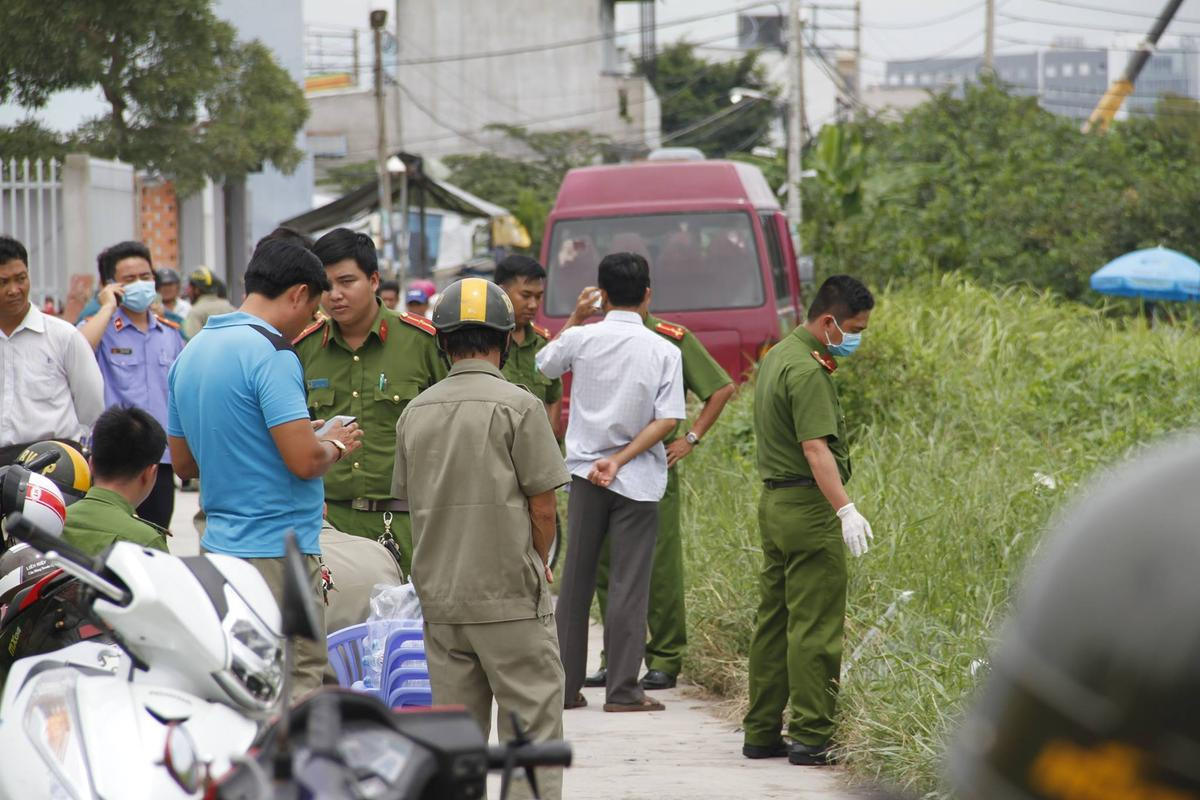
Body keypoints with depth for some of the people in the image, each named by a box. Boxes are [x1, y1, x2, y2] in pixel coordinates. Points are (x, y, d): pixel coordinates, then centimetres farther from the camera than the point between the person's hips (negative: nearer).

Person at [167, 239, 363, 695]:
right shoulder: (271, 354, -14)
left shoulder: (190, 353, 13)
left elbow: (183, 463, 20)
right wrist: (336, 446, 1)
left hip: (219, 544, 9)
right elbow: (304, 460, -20)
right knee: (298, 695, -6)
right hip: (277, 550, -9)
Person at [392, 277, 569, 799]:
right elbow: (542, 506, -8)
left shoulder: (415, 412, 6)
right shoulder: (517, 407, -10)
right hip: (509, 598, -5)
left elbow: (411, 500, 13)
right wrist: (539, 566, 9)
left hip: (438, 595, 5)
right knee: (531, 725, -1)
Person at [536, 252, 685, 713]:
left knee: (575, 580, 10)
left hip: (586, 472, 2)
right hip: (638, 480, -2)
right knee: (629, 585, 1)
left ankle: (565, 686, 13)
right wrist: (620, 459, -12)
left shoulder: (581, 338, -3)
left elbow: (544, 364, 19)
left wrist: (574, 318, 25)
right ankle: (622, 690, -1)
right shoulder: (664, 351, -5)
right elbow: (668, 420, -12)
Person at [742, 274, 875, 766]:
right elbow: (815, 449, -25)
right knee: (815, 628, -7)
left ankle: (762, 734, 16)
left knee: (774, 621, 12)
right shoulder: (807, 371, -16)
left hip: (774, 501, 10)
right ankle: (810, 738, -6)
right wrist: (845, 509, -32)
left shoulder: (778, 357, 15)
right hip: (808, 507, -10)